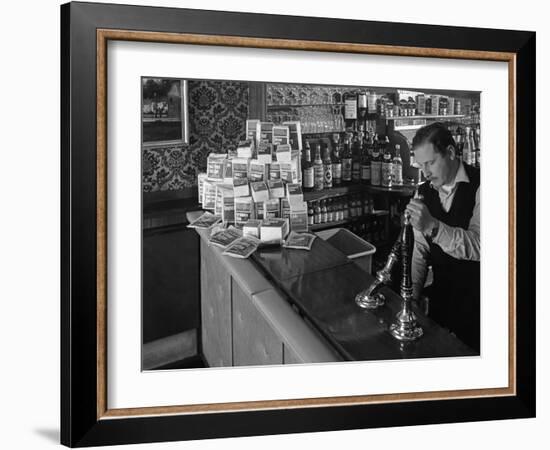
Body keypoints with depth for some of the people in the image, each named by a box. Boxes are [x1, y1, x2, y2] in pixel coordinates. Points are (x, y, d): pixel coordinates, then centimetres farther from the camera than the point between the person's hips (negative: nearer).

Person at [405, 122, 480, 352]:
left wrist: (433, 226, -42)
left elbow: (478, 246, -29)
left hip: (475, 299, -5)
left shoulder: (479, 186, -17)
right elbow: (420, 247, 4)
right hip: (441, 296, 5)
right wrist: (413, 288, -9)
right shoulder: (424, 192, 1)